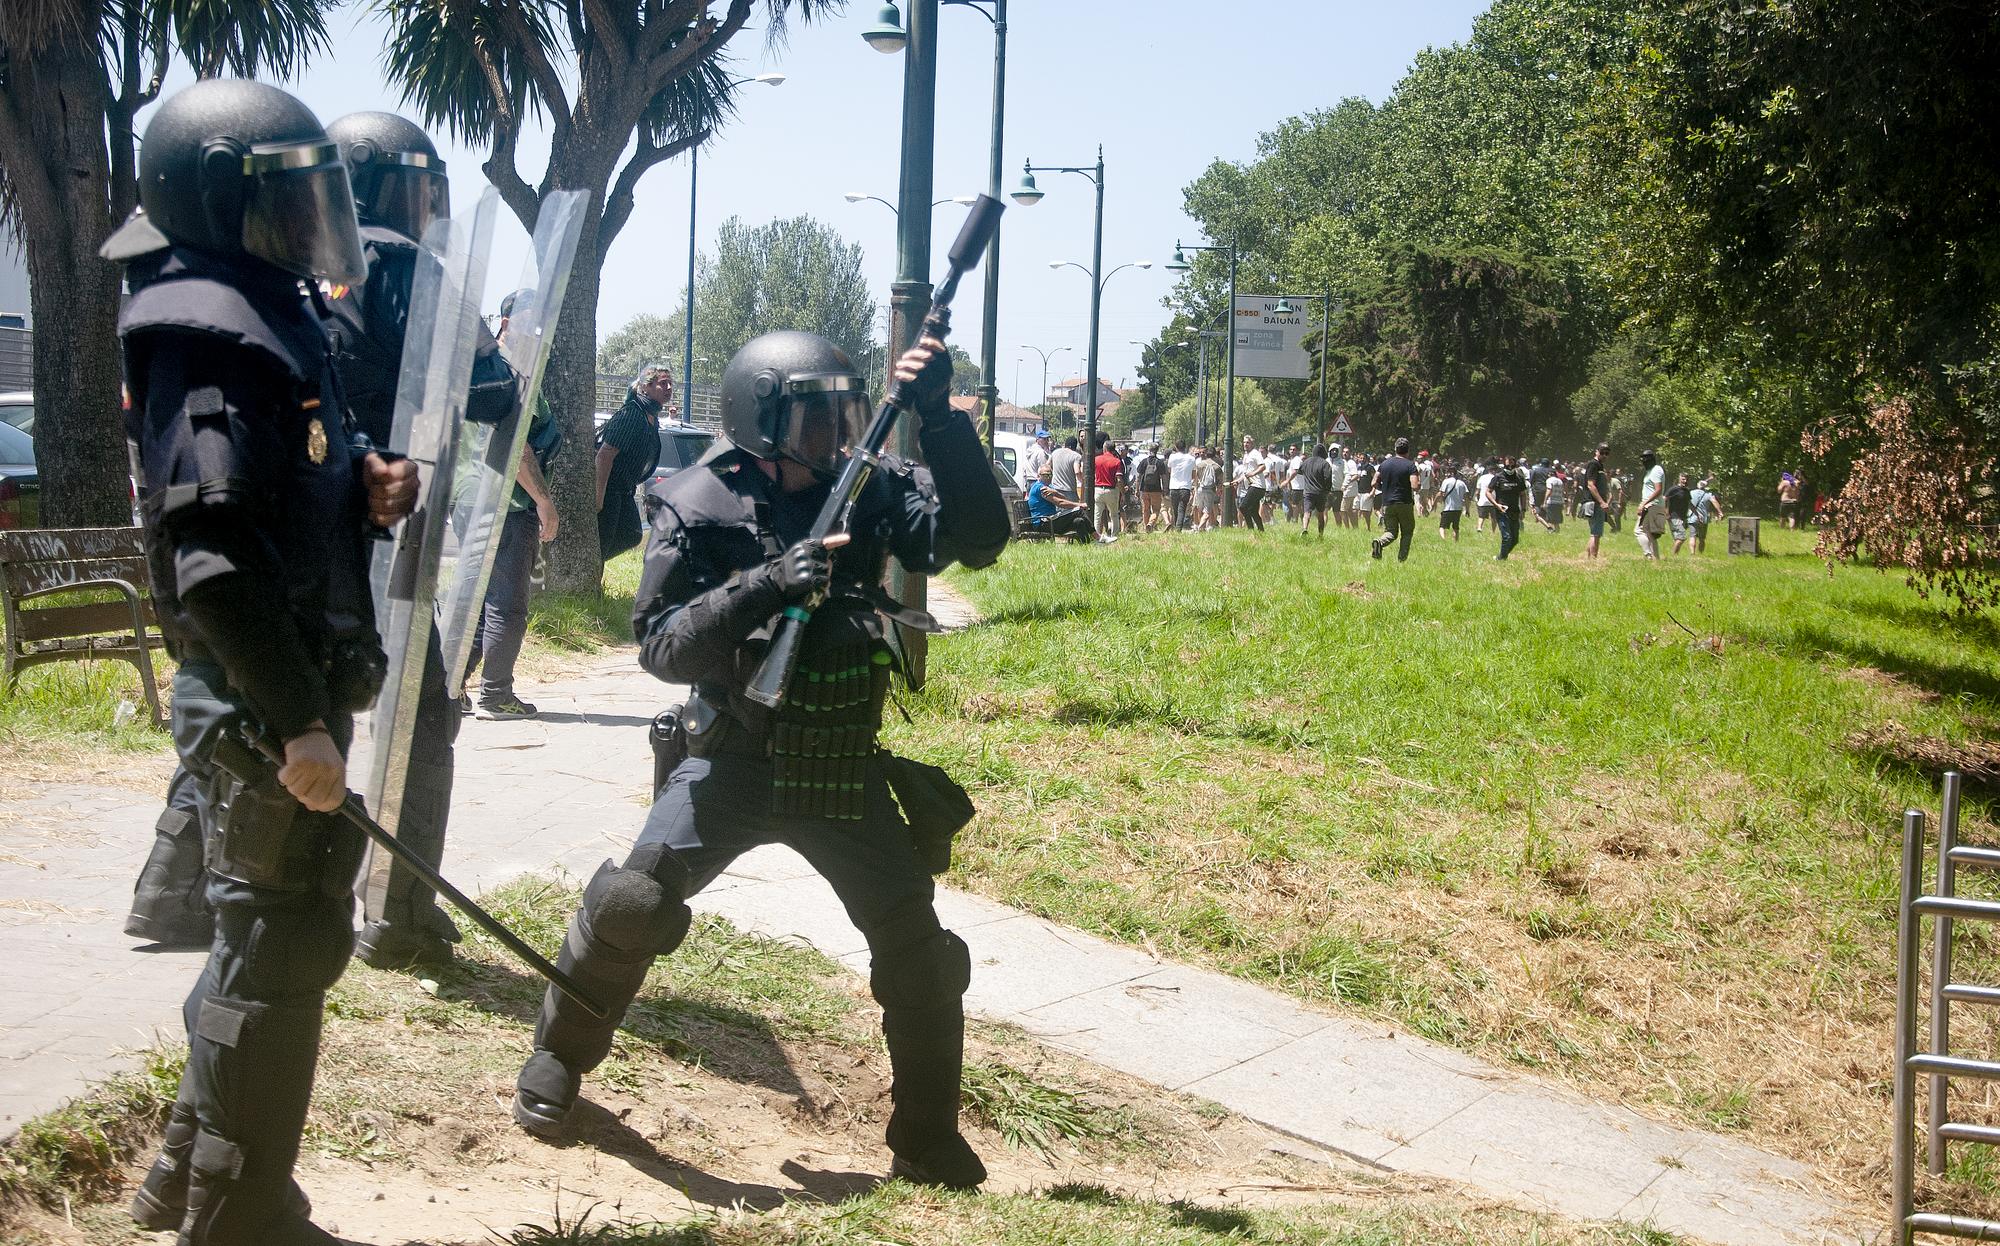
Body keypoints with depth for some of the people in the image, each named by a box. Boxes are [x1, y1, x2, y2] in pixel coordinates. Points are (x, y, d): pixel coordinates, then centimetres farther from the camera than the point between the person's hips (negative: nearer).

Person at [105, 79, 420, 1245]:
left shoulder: (269, 313, 14)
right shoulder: (212, 333, -17)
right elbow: (216, 556, -25)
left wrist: (366, 482, 1)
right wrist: (297, 723, -27)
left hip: (291, 686, 10)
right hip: (262, 701, -10)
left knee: (276, 930, 20)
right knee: (282, 946, -2)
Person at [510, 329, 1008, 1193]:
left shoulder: (869, 490, -3)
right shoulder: (700, 508, -10)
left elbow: (977, 538, -14)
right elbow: (658, 645, -15)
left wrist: (939, 418, -25)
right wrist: (764, 586, -29)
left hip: (846, 767, 3)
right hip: (737, 760, -3)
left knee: (917, 947, 2)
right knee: (633, 903, -16)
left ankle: (928, 1138, 22)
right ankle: (560, 1057, 13)